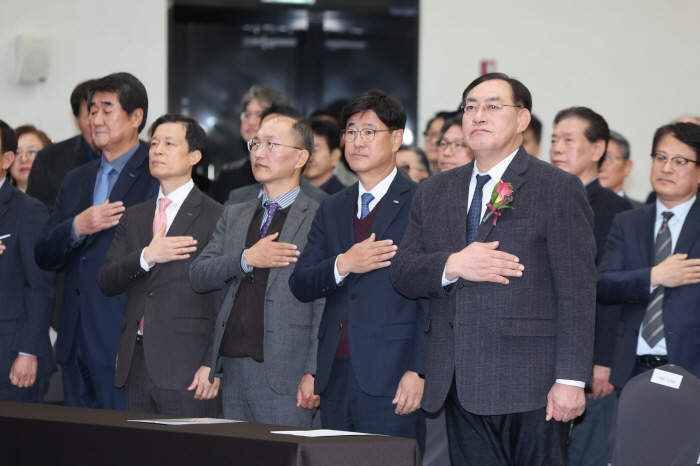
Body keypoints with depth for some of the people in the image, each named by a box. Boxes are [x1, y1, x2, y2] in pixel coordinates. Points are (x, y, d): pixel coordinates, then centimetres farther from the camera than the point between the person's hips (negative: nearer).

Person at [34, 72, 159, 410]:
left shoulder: (157, 179, -4)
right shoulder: (76, 180, 19)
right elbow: (44, 257, 13)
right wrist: (76, 228, -6)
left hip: (124, 343, -7)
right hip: (75, 343, 7)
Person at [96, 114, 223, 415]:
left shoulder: (216, 218, -1)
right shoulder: (134, 218, 18)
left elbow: (225, 300, -6)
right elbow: (105, 282, 10)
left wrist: (213, 365, -13)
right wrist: (146, 257, -9)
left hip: (186, 367, -6)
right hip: (136, 366, 6)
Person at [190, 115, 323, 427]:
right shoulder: (234, 217, 18)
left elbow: (326, 307, -7)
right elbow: (198, 276, 8)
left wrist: (313, 373, -14)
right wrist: (246, 259, -9)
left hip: (285, 375, -6)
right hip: (233, 370, 6)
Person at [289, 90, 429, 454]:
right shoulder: (332, 210, 18)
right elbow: (300, 285, 11)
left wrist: (418, 370, -14)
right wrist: (342, 265, -9)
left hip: (391, 378, -5)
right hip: (336, 376, 6)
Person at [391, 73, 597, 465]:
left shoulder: (559, 189, 0)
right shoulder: (434, 193, 17)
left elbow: (577, 291, -7)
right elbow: (402, 274, 11)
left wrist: (571, 379, -14)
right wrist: (452, 266, -11)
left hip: (532, 389, -5)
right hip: (461, 387, 5)